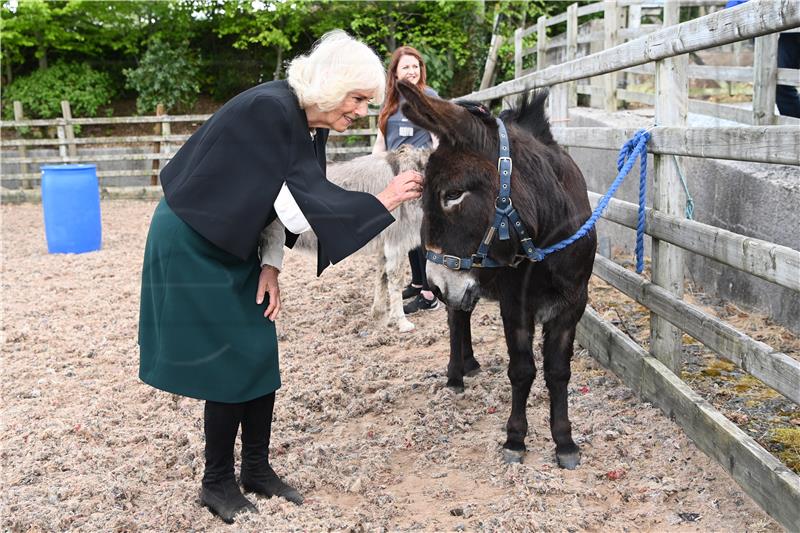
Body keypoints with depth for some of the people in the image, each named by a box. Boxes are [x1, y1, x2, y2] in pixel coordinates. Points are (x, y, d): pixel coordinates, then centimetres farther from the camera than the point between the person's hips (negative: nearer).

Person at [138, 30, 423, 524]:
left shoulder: (312, 125, 0)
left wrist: (270, 266, -5)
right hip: (193, 244, -8)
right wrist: (381, 201, -26)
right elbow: (299, 209, -30)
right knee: (231, 362, -3)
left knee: (261, 356, 8)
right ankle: (216, 483, 15)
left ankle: (257, 469, 23)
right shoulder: (268, 110, -27)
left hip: (235, 247, 8)